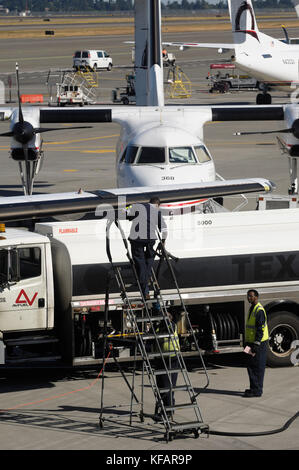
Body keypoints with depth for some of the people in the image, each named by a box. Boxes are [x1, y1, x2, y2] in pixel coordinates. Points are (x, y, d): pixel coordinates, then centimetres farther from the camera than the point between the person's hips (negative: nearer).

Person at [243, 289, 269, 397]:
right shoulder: (252, 309, 16)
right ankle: (254, 388, 21)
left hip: (259, 343, -10)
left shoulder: (259, 310, -16)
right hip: (251, 343, 10)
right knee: (251, 366, 14)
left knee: (257, 367, -6)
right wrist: (247, 343, 23)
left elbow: (261, 329, -21)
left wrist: (256, 344, -23)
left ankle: (257, 390, -5)